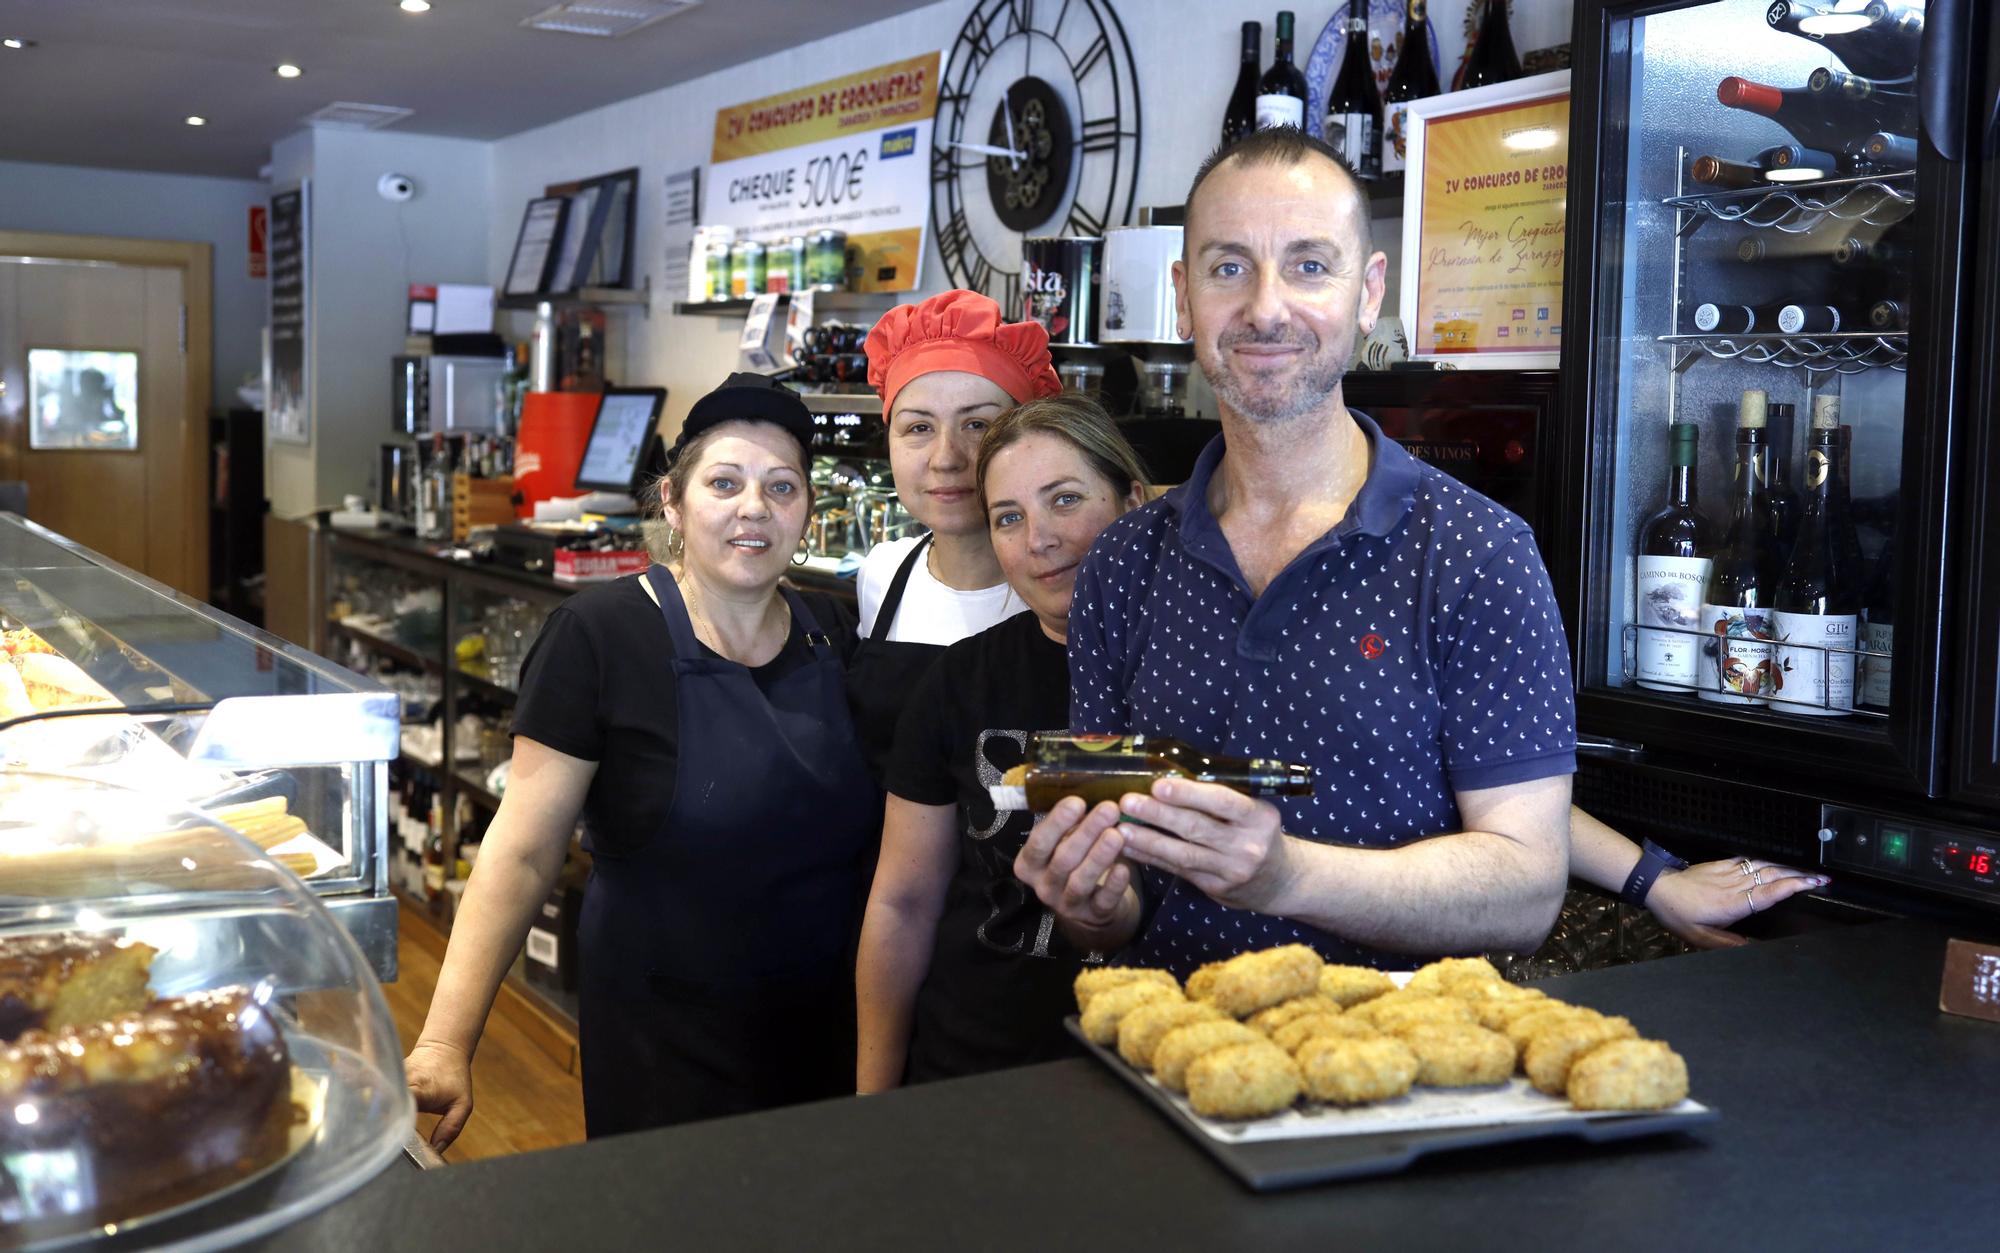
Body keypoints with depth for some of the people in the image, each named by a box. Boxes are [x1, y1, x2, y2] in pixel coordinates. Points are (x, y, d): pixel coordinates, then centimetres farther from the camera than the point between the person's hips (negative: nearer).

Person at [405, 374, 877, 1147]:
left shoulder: (832, 639, 1)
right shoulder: (601, 635, -13)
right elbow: (523, 851, -15)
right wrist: (446, 1044, -22)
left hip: (827, 1030, 4)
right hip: (660, 1045, -4)